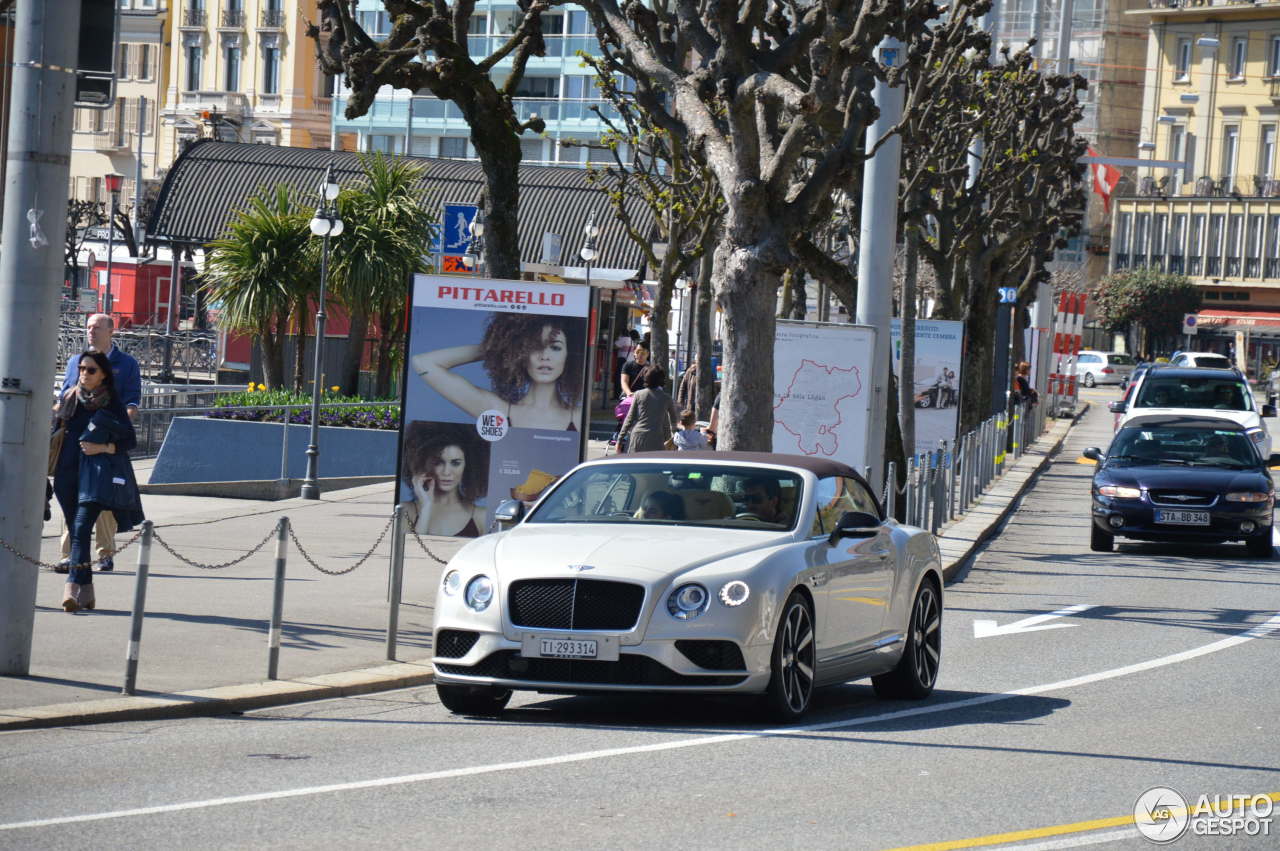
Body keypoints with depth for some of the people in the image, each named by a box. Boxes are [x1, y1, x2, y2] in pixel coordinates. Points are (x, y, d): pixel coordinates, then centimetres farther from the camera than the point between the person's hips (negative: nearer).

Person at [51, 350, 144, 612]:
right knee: (75, 530, 4)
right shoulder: (68, 399, 11)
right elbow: (56, 435, 21)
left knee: (81, 528, -18)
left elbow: (130, 441, 1)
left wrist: (104, 447, -12)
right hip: (69, 475, 4)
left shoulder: (111, 403, 1)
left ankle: (73, 587, -27)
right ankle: (85, 590, 10)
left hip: (97, 475, -4)